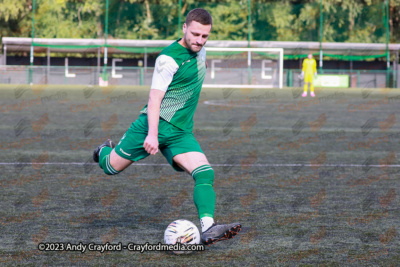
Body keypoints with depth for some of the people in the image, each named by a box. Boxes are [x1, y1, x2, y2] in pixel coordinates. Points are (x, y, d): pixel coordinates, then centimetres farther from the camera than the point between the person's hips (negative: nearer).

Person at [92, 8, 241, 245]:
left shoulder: (199, 50, 9)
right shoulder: (169, 58, -15)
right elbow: (155, 98, -20)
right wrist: (152, 134, -30)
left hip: (181, 132, 6)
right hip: (156, 124, -6)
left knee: (205, 173, -17)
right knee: (112, 167, 6)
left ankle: (208, 228, -29)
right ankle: (105, 151, 42)